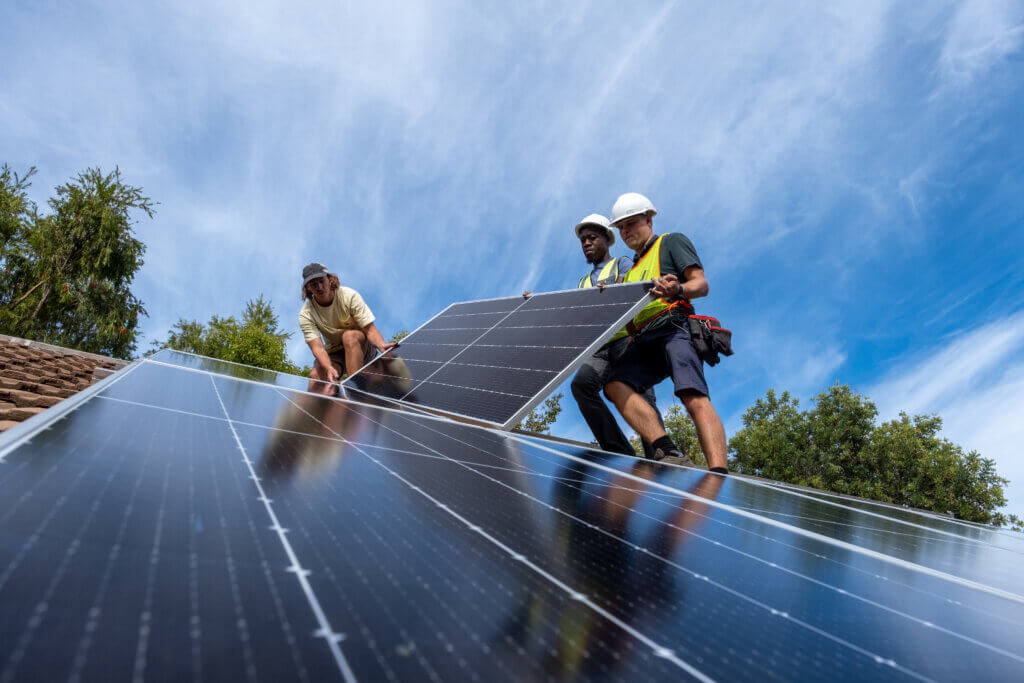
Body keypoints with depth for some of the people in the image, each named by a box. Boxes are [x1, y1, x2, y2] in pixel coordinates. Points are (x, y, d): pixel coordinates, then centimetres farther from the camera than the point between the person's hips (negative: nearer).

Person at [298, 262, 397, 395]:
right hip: (333, 354, 1)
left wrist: (381, 345, -43)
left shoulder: (349, 296, -17)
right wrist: (329, 368, -46)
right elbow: (317, 347, -25)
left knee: (349, 335, -36)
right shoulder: (305, 315, -13)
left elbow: (370, 329, -20)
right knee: (316, 376, -29)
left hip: (361, 347, -1)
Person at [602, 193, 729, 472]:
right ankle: (669, 452, -34)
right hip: (642, 340, 6)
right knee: (615, 385, -25)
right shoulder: (632, 270, 36)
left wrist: (678, 290, -21)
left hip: (674, 327, -5)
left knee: (695, 399, -28)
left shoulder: (672, 242, 18)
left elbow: (701, 284, 1)